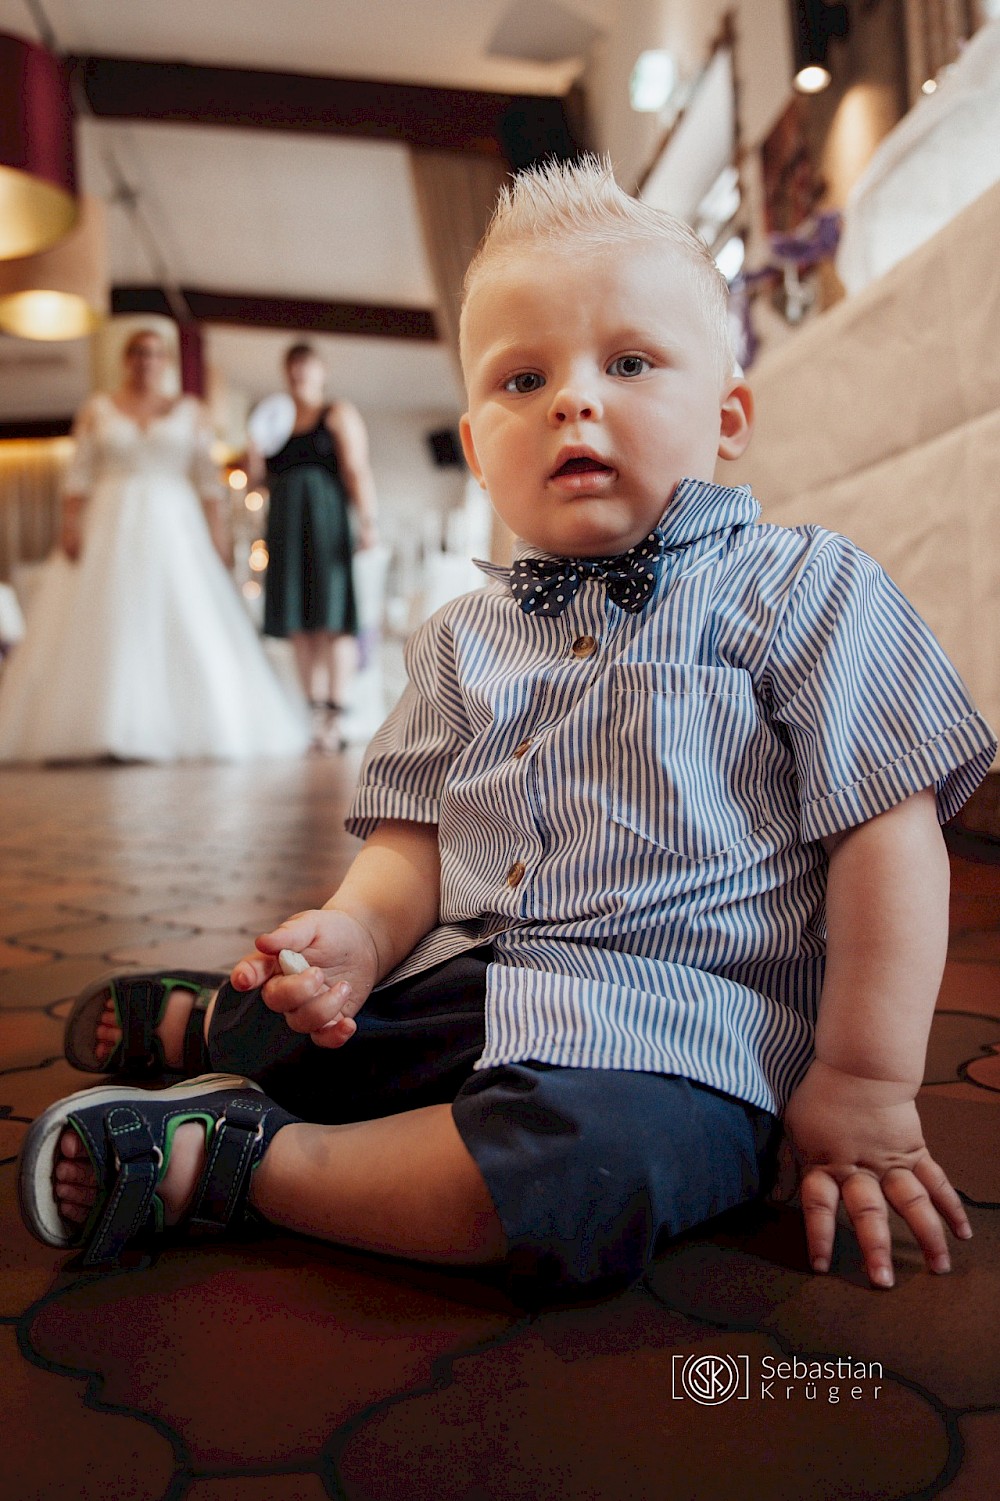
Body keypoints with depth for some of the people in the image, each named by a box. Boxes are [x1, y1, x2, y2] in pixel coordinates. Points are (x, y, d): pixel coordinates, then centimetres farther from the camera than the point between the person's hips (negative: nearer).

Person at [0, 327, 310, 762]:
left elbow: (208, 478, 4)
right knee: (99, 627, -4)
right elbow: (79, 474, 4)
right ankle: (103, 733, -2)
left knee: (184, 626, -6)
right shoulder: (98, 409, 10)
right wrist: (70, 525, -8)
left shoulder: (190, 411, 9)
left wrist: (218, 531, -5)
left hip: (172, 528, 0)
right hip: (110, 530, 0)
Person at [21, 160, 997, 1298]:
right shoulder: (464, 641, 11)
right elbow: (414, 837, 8)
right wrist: (357, 932, -15)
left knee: (585, 1156, -35)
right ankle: (196, 1021, 40)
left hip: (674, 1018, -4)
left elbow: (888, 831, -7)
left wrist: (866, 1082, -10)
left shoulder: (801, 592, -3)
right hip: (464, 980, 5)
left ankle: (227, 1161, -15)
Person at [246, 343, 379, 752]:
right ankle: (315, 711, 4)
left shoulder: (339, 414, 8)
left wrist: (367, 519, -17)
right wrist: (253, 449, -2)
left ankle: (335, 713, -12)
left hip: (327, 519, -5)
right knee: (299, 622, 1)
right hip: (286, 525, 5)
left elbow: (357, 470, -4)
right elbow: (256, 475, 17)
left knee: (330, 617, -10)